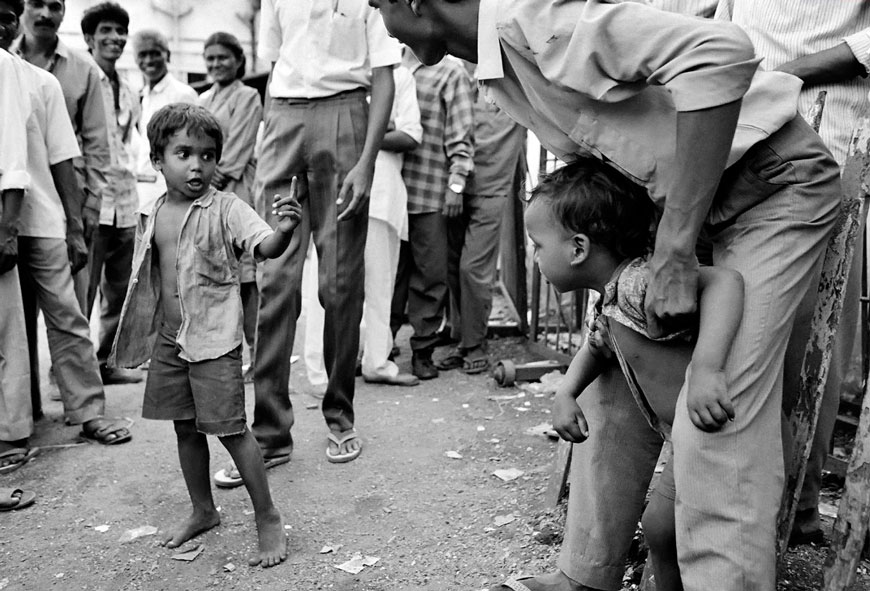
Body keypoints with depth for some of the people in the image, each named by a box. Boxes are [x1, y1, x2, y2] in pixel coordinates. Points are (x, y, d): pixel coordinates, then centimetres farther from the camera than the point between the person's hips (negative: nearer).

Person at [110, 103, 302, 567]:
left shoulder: (225, 209, -12)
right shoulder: (153, 214, 6)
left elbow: (265, 247, -27)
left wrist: (283, 229, -49)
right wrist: (149, 332, 18)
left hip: (214, 341, -6)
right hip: (169, 340, 6)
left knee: (231, 430, -3)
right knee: (186, 428, 16)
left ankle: (268, 520, 11)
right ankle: (203, 510, 34)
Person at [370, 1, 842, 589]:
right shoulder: (497, 67, 5)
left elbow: (723, 54, -34)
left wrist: (673, 253, -33)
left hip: (777, 184, -9)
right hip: (700, 198, 9)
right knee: (618, 384, 11)